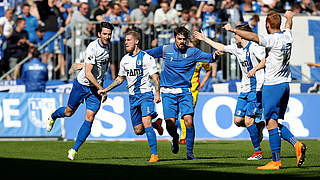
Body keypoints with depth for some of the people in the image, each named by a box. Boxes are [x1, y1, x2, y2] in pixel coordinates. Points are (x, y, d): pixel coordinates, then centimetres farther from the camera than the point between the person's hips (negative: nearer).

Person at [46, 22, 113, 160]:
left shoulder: (108, 45, -1)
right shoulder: (92, 48, -25)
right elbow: (88, 73, -29)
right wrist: (101, 88, -29)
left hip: (96, 88, 5)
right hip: (82, 85, -4)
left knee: (89, 119, -7)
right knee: (69, 112, 13)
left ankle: (74, 150, 0)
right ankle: (53, 116, 49)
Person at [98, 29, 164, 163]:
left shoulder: (146, 58, -7)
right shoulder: (125, 60, 11)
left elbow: (155, 77, -7)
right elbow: (120, 79, 22)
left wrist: (157, 93, -19)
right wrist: (106, 90, 16)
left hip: (146, 95, -6)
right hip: (133, 97, 6)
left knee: (146, 122, -23)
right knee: (138, 130, 4)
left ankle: (154, 154, -20)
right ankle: (156, 124, 35)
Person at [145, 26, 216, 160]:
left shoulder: (192, 52, 1)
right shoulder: (165, 50, 2)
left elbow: (207, 57, -9)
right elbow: (146, 54, 14)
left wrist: (214, 55, -29)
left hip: (185, 92, 0)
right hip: (168, 92, 0)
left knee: (188, 120, -14)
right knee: (170, 122, -11)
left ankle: (190, 152, -2)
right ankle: (175, 138, 26)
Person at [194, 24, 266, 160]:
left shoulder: (254, 47, -12)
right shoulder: (236, 48, 13)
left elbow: (265, 60, -26)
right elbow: (222, 48, 30)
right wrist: (205, 39, 36)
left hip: (256, 89, -8)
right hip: (244, 89, 8)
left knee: (248, 120, -12)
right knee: (238, 120, 2)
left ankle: (258, 152, -2)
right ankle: (259, 125, 27)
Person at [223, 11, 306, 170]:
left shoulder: (273, 39, -15)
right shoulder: (287, 36, 8)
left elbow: (252, 37, -27)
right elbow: (288, 25, 32)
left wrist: (233, 30, -21)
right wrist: (289, 16, 54)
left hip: (272, 85, -8)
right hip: (285, 84, 8)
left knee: (271, 123, -5)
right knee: (275, 123, 16)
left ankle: (276, 161, -6)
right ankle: (296, 144, 0)